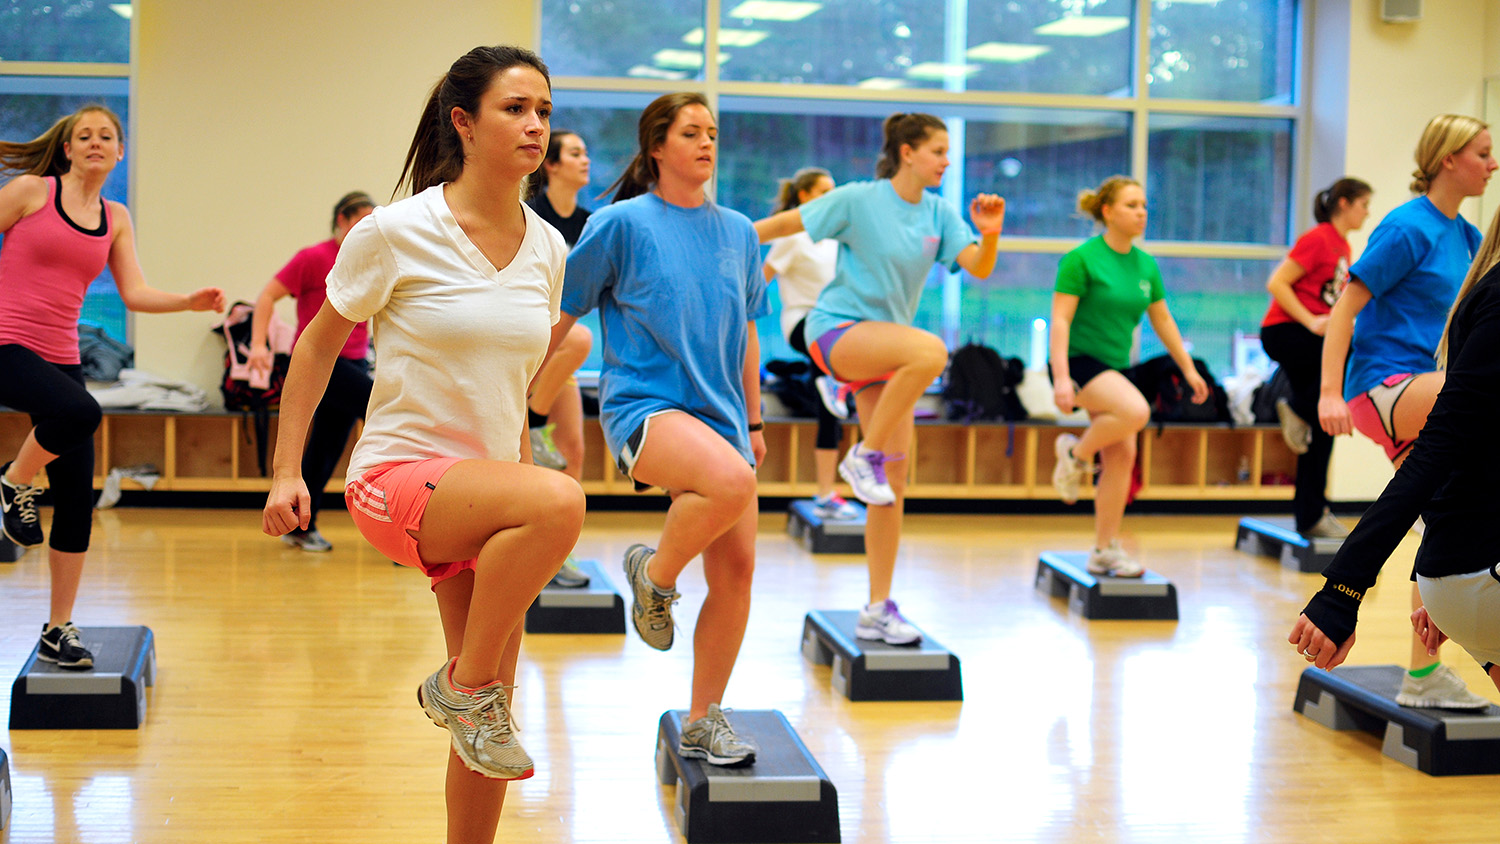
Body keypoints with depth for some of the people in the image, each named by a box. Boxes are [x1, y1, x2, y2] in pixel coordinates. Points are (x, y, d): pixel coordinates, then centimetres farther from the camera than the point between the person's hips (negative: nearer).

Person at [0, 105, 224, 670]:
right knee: (80, 411, -36)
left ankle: (58, 631, 14)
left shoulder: (115, 219, 13)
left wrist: (191, 302, -12)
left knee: (77, 497, 1)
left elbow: (135, 294, 6)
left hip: (61, 357, 5)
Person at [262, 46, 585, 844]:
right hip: (398, 475, -6)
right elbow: (317, 345, 0)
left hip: (488, 489, 6)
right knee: (558, 501, -34)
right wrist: (287, 472, -3)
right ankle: (461, 687, -15)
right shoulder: (396, 232, -10)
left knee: (489, 709, 7)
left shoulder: (548, 249, 5)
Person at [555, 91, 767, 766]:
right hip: (644, 406, -6)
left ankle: (703, 722, 15)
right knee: (730, 480, -35)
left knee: (736, 568, -1)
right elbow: (560, 315, 2)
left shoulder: (738, 232, 12)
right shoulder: (622, 224, -3)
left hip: (719, 415, 6)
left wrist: (753, 420, 23)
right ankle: (653, 574, -5)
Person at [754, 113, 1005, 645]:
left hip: (885, 346, 6)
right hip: (837, 331, -6)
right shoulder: (859, 200, -9)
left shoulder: (940, 213, 5)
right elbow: (788, 222, -3)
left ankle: (878, 609, 8)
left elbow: (979, 267, -4)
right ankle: (863, 456, -19)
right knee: (931, 351, -35)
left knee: (894, 483, 1)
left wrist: (990, 235, -24)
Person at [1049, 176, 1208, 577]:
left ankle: (1105, 551, 11)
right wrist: (1061, 377, -24)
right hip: (1080, 359, -7)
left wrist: (1189, 369, 16)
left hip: (1115, 368, 7)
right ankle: (1075, 453, -4)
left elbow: (1163, 321, 17)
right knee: (1136, 411, -31)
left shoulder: (1145, 264, 8)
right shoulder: (1082, 258, -12)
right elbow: (1060, 319, -16)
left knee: (1121, 456, 2)